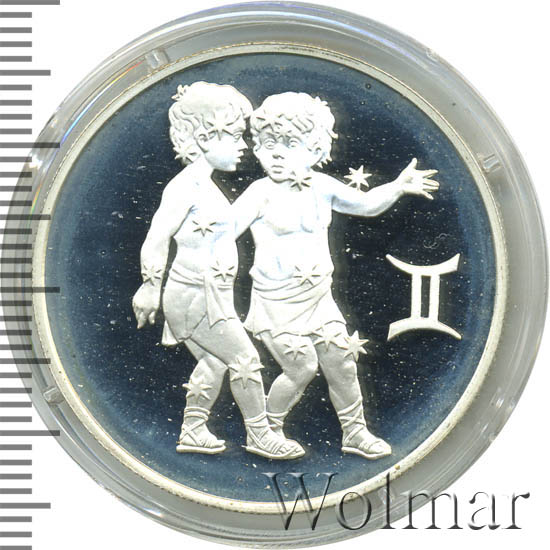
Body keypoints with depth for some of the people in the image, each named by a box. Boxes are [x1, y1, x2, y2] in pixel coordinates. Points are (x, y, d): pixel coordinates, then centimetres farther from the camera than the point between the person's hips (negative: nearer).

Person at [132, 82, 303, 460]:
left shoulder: (206, 187, 14)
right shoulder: (186, 186, -16)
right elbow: (157, 236, -20)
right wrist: (151, 289, -20)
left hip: (210, 297, 10)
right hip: (194, 297, -10)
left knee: (215, 362, 16)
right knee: (245, 359, -4)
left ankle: (193, 432, 28)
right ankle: (260, 435, 9)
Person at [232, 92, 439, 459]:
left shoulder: (321, 186, 2)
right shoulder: (261, 193, -14)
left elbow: (366, 204, 13)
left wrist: (398, 187, 0)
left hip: (318, 295, 5)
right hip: (277, 301, -5)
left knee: (341, 360, 7)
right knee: (302, 367, -5)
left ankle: (355, 432, 25)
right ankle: (269, 424, 21)